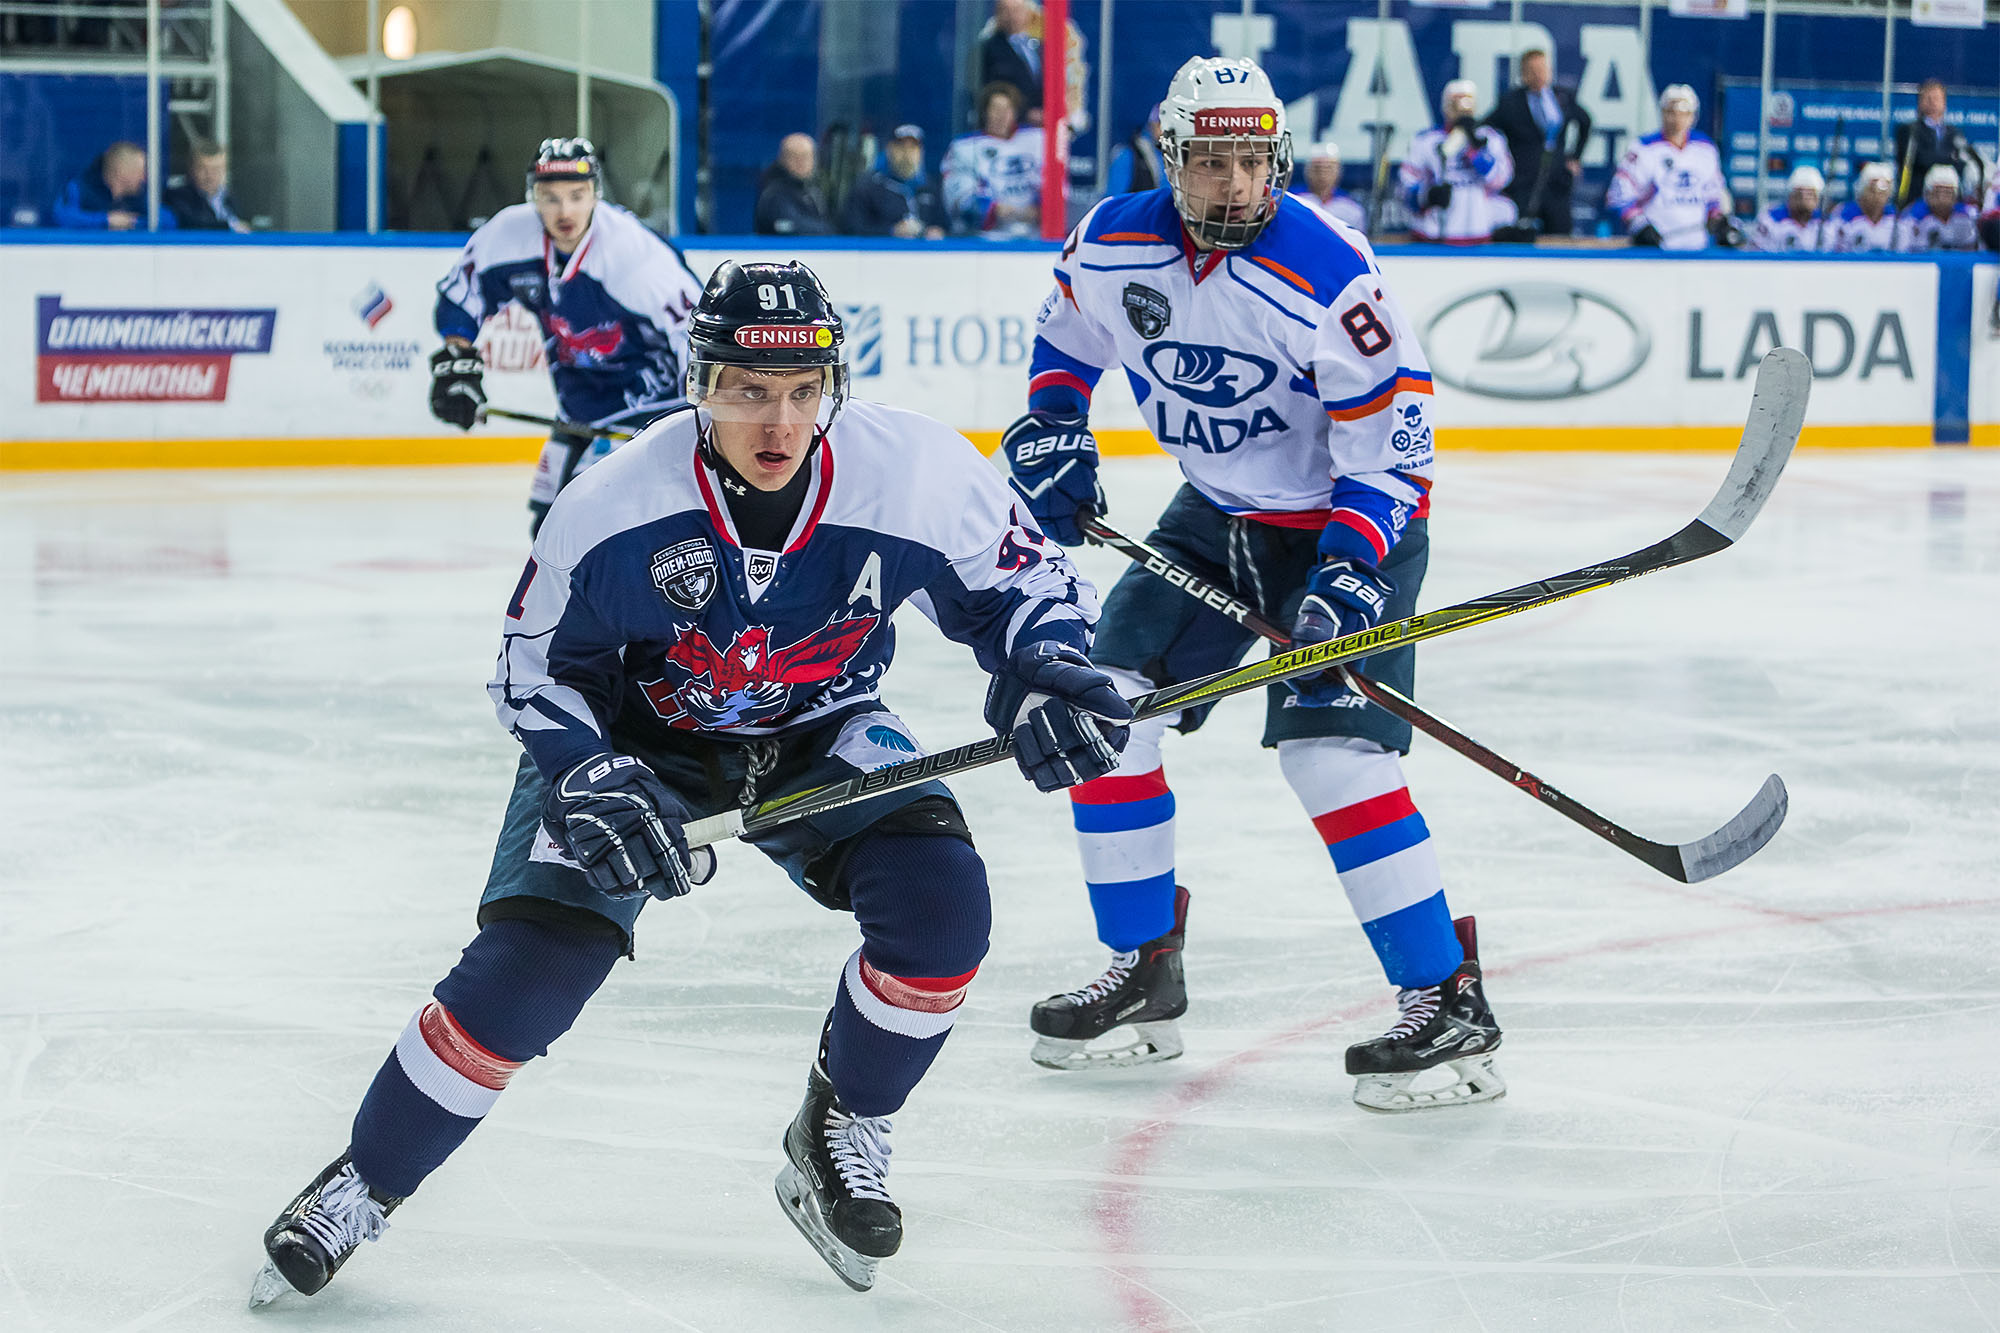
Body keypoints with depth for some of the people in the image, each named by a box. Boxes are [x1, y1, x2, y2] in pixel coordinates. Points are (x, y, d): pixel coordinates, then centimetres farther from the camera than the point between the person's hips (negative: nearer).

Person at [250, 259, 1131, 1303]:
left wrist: (1047, 670, -27)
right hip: (637, 738, -2)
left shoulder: (912, 475, -25)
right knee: (529, 965, -17)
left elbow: (1021, 575, -7)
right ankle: (362, 1185, 6)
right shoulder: (613, 508, -26)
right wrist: (591, 777, -27)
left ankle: (838, 1138, 5)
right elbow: (537, 666, -11)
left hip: (818, 737, 2)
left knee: (939, 903, -23)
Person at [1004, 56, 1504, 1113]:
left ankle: (1449, 1005, -11)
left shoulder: (1325, 274, -26)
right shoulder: (1112, 245, -9)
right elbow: (1067, 332, 14)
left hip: (1347, 521, -6)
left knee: (1330, 749, -20)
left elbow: (1392, 430, -21)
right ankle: (1143, 976, 14)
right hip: (1216, 516, 7)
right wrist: (1051, 431, 1)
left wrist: (1352, 569, -29)